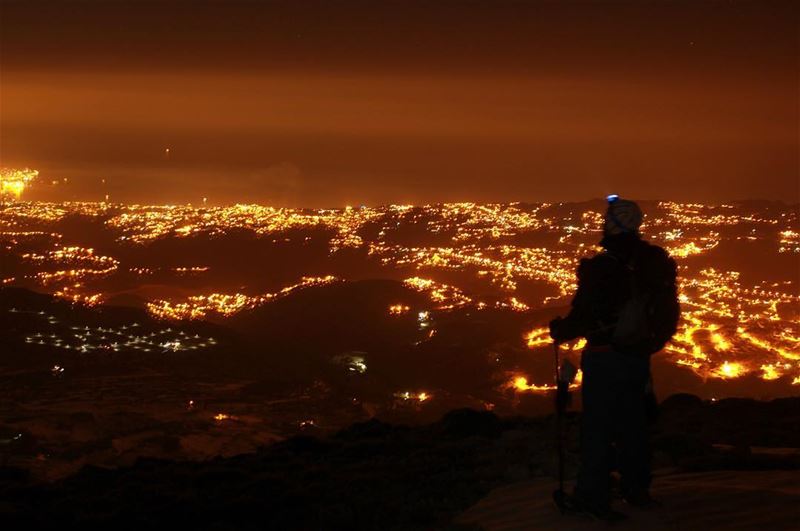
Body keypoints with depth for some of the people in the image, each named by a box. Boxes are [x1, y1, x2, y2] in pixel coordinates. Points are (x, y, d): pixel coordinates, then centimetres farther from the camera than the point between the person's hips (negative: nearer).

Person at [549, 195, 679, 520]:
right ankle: (636, 488, 27)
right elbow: (668, 310, 6)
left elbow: (582, 316, -17)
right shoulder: (657, 263, -4)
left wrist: (560, 331, 3)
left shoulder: (599, 269, -21)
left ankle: (593, 496, 6)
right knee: (633, 423, 18)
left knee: (597, 426, 4)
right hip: (639, 357, 5)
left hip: (604, 359, -5)